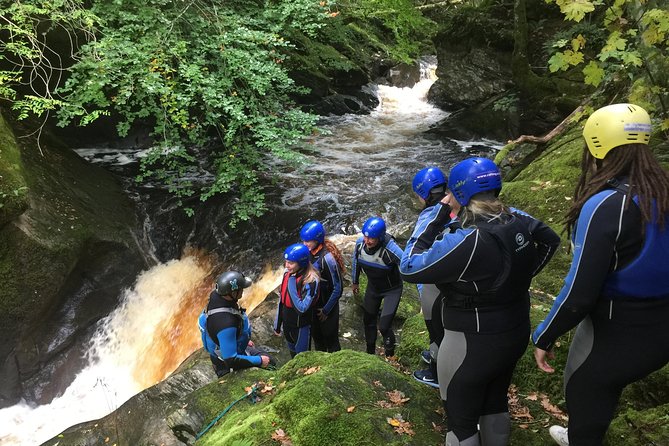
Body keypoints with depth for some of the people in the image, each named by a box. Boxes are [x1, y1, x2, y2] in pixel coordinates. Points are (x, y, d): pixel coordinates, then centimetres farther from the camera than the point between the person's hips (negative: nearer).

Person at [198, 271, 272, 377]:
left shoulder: (217, 295, -17)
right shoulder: (225, 323, -43)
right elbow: (231, 360, -36)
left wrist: (245, 340, 16)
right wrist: (259, 361, -24)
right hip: (227, 365, -8)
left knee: (270, 362, 19)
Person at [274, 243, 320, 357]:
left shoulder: (311, 281, -27)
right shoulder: (288, 273, -7)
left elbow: (301, 308, -30)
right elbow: (282, 300, 4)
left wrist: (292, 285, -31)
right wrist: (277, 324, 11)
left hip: (301, 327, -6)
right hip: (287, 324, 6)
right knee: (293, 354, 26)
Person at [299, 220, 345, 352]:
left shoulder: (327, 258, -28)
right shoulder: (308, 252, -9)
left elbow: (337, 288, -20)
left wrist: (326, 310, -13)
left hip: (326, 305, -6)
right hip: (312, 304, 7)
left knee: (330, 337, 12)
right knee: (316, 335, 24)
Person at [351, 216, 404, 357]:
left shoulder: (390, 248, -38)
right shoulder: (360, 243, -20)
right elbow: (356, 262, 1)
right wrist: (355, 282, 15)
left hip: (392, 290, -5)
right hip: (373, 287, 5)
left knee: (384, 326, -10)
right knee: (368, 320, 19)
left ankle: (390, 357, 19)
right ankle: (370, 352, 43)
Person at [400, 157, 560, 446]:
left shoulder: (465, 241, -31)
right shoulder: (519, 221, -7)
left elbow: (408, 268, -23)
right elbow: (550, 240, 15)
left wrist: (434, 216, -19)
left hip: (473, 343, -8)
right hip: (515, 332, 8)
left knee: (461, 419, 12)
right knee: (495, 403, 28)